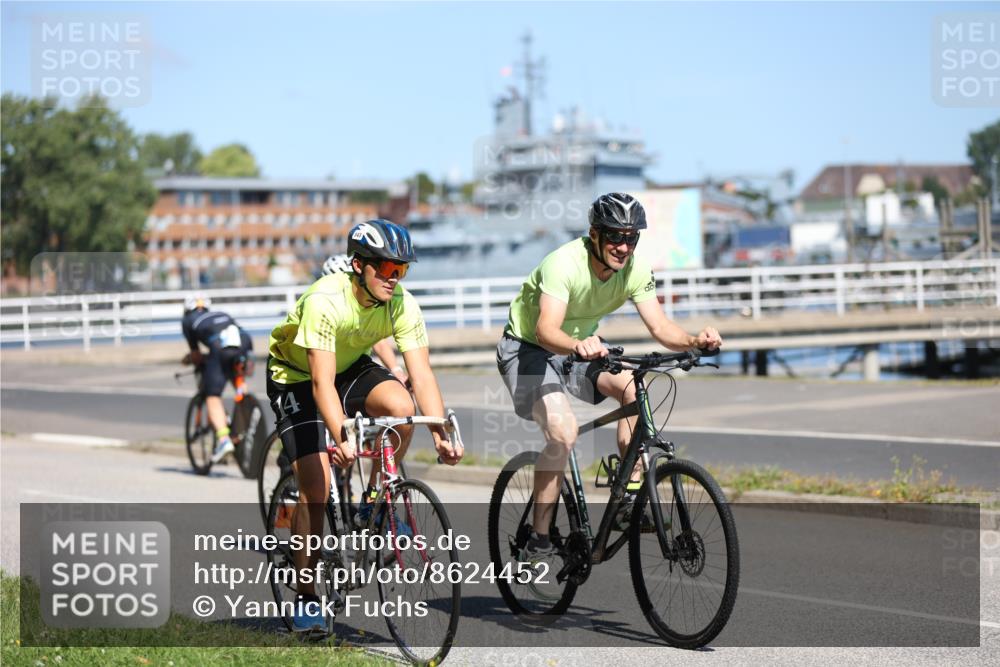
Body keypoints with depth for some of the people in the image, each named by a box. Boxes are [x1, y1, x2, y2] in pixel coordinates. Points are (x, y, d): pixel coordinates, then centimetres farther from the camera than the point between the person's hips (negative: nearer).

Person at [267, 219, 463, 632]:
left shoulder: (402, 305, -20)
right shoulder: (325, 301, -34)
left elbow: (421, 374, -23)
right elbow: (322, 381, -39)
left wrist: (440, 436, -36)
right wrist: (341, 439, -52)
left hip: (351, 367, 4)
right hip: (296, 377, -4)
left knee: (401, 407, -29)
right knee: (317, 488, -14)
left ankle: (374, 504, -5)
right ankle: (305, 597, -1)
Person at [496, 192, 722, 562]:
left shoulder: (635, 269, -14)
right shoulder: (565, 263, -31)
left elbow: (660, 327, -18)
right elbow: (546, 330, -42)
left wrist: (694, 340, -39)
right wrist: (578, 345, -64)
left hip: (581, 346, 5)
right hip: (527, 348, -5)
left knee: (633, 385, -25)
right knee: (563, 432, -27)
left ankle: (632, 496, -16)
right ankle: (538, 538, -14)